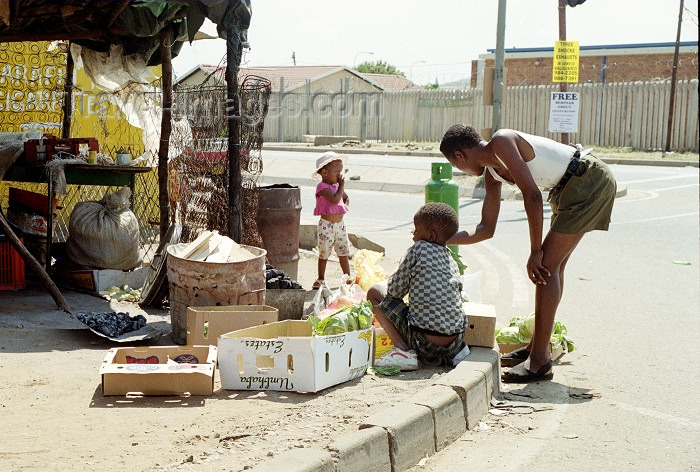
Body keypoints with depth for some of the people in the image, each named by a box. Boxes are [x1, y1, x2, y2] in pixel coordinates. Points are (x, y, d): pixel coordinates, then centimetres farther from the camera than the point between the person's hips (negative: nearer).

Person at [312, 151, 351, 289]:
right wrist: (342, 185, -16)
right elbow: (335, 199, -28)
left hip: (340, 224, 6)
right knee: (324, 254, 6)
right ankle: (321, 279, 20)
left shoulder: (337, 185, 10)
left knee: (344, 253, 10)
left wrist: (345, 205, 8)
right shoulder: (322, 187, -14)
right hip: (326, 225, -6)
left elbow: (346, 198, 29)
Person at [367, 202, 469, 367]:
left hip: (423, 340, -7)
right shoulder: (451, 259, 14)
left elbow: (395, 290, -1)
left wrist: (387, 282, 23)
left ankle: (402, 348, -5)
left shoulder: (419, 249, -3)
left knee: (374, 292, 8)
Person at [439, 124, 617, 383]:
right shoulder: (492, 173, 13)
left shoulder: (501, 141, -14)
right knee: (552, 266, 15)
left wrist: (536, 251, -15)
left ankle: (539, 361, -8)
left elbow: (532, 194, -20)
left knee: (546, 266, -11)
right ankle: (537, 347, 26)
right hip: (573, 188, 10)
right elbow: (486, 229, 18)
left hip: (590, 180, -10)